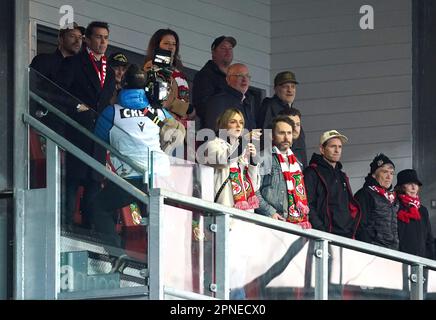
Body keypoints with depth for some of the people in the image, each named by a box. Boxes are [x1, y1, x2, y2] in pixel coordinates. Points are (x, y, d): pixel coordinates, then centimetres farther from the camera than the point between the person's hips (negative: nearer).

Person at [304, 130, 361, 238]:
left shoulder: (342, 176, 25)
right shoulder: (312, 173, 1)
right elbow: (308, 206, -9)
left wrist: (351, 231, 13)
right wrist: (321, 232, -18)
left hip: (346, 235, 7)